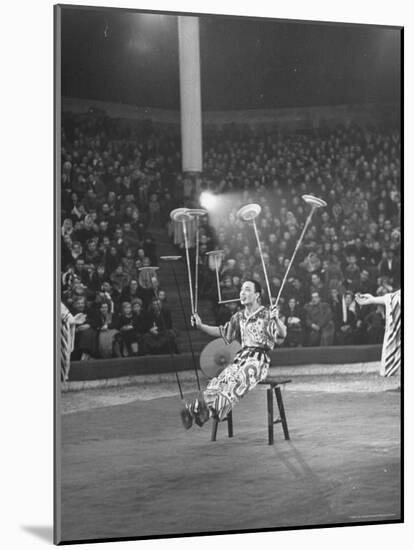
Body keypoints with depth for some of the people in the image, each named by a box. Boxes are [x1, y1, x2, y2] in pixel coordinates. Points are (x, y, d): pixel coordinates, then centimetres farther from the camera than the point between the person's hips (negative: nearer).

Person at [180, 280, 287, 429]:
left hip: (259, 359, -4)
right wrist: (201, 326, 13)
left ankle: (213, 408, -50)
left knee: (239, 379, -33)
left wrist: (276, 319, -32)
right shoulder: (239, 316, 17)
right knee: (222, 379, -24)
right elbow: (222, 332, 25)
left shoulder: (267, 315, 0)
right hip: (242, 357, 4)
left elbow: (282, 336, -12)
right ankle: (195, 408, -41)